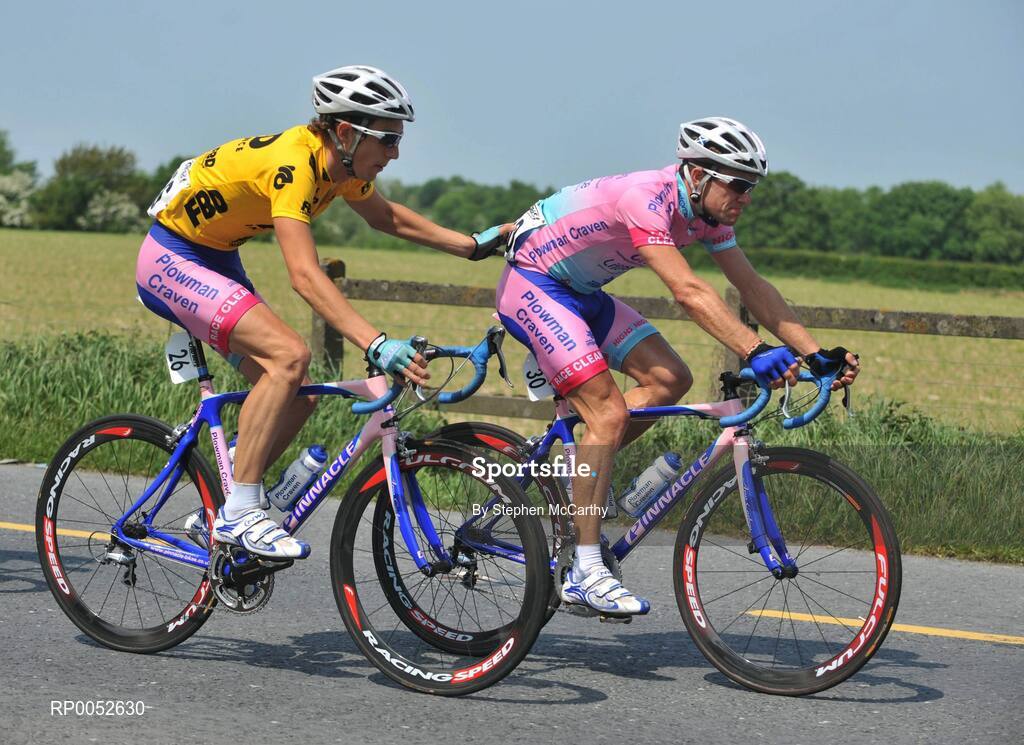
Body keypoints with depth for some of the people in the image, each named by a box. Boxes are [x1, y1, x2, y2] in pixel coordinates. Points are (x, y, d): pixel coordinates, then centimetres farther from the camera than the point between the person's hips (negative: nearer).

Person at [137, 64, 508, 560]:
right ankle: (239, 513, -21)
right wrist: (376, 345, -49)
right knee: (289, 355, -26)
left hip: (215, 260, 9)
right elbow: (305, 275, -41)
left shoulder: (340, 163, -3)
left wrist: (474, 245, 11)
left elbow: (388, 218, 18)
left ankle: (215, 514, 15)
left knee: (297, 398, 2)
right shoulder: (292, 164, -30)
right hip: (172, 259, -9)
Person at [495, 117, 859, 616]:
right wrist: (754, 352, -47)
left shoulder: (705, 214, -2)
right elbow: (688, 291, -40)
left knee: (670, 380, -3)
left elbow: (753, 288, -2)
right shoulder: (645, 198, -30)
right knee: (609, 413, -18)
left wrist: (817, 354, -11)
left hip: (580, 291, 9)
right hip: (531, 284, -9)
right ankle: (586, 573, -16)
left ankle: (578, 466, 10)